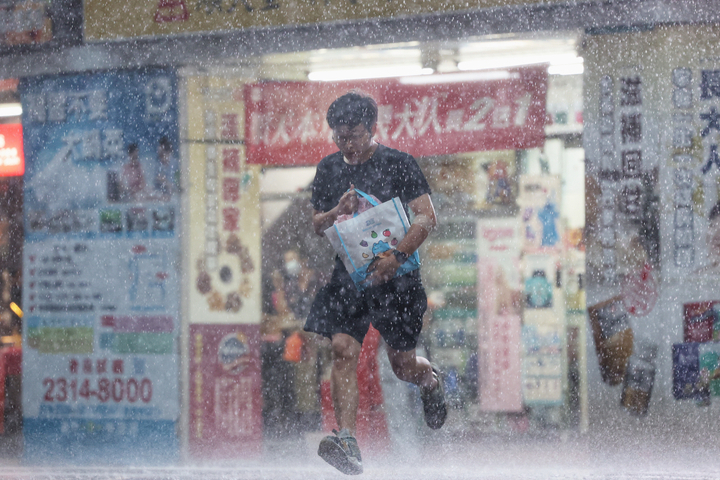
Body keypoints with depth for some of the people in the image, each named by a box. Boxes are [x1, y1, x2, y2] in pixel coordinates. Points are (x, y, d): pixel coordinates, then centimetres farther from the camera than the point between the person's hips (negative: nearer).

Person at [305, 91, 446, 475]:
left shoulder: (398, 164, -5)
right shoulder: (329, 169, 9)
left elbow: (427, 217, -12)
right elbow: (316, 225, 15)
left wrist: (397, 256, -26)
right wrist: (338, 212, -8)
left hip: (395, 277, -3)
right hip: (349, 274, 3)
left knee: (403, 364, 5)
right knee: (343, 350, -17)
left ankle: (431, 380, 43)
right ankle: (347, 443, -25)